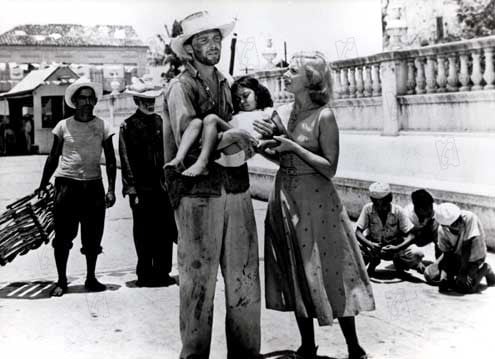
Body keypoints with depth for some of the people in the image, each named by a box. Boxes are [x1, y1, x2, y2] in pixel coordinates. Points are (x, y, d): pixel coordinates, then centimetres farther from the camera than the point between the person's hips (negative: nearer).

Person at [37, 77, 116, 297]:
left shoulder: (102, 127, 3)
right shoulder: (63, 126, 2)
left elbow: (110, 160, 3)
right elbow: (53, 158, 8)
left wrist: (111, 189, -6)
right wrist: (42, 187, 6)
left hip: (93, 185, 1)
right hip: (66, 184, -1)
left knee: (93, 237, 6)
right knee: (63, 237, 1)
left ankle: (91, 278, 21)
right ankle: (61, 281, 13)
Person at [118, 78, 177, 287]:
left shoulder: (161, 122, 11)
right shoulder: (128, 126, -1)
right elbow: (126, 160, -5)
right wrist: (132, 189, -10)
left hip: (163, 186, 4)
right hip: (142, 189, -4)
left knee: (166, 232, 6)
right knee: (144, 234, 3)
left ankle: (162, 273, 18)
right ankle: (145, 275, 13)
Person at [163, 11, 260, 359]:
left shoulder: (226, 84, 16)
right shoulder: (181, 87, -4)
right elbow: (188, 138, -19)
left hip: (236, 189, 6)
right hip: (198, 194, -6)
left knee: (245, 277, 10)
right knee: (198, 279, 4)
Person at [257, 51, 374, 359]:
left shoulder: (324, 116, -11)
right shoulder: (294, 112, 9)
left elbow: (330, 168, -13)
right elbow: (287, 161, 12)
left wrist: (293, 146, -17)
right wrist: (271, 146, -3)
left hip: (314, 200, -7)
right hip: (287, 198, 7)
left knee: (329, 272, -1)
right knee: (297, 276, 12)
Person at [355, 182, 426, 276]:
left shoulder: (398, 211, -17)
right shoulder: (368, 209, -16)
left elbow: (411, 236, -19)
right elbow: (358, 232, -17)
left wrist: (397, 248, -37)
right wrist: (370, 244, -37)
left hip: (394, 248, -1)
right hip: (374, 246, 1)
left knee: (416, 255, -29)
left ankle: (399, 262, 7)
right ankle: (373, 261, 6)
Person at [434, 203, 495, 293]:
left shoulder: (469, 218, -32)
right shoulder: (442, 230, -19)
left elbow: (466, 247, -28)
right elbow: (446, 254, -13)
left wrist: (462, 271, -23)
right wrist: (444, 277, -24)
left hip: (474, 256, -5)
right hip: (457, 256, 5)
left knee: (465, 287, -21)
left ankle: (484, 270, 8)